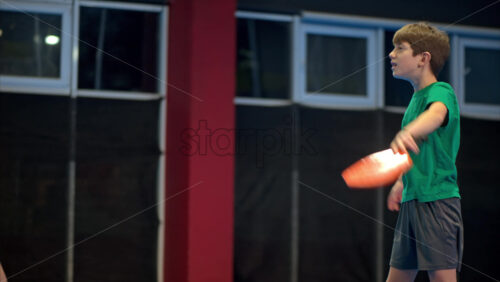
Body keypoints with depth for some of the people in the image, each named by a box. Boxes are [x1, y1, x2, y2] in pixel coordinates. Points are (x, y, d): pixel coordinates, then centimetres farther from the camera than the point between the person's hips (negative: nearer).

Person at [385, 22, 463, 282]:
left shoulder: (441, 91, -10)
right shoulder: (416, 97, 16)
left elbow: (436, 115, -36)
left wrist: (407, 133, -55)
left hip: (438, 200, -8)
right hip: (411, 201, 8)